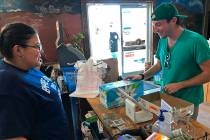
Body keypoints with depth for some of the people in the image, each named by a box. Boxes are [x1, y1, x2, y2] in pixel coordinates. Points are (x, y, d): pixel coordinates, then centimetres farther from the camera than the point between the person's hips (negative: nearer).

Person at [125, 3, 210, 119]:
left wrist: (179, 85, -21)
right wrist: (142, 76, -2)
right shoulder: (162, 41, -1)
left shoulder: (196, 41, -21)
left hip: (188, 102, -5)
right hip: (165, 97, 6)